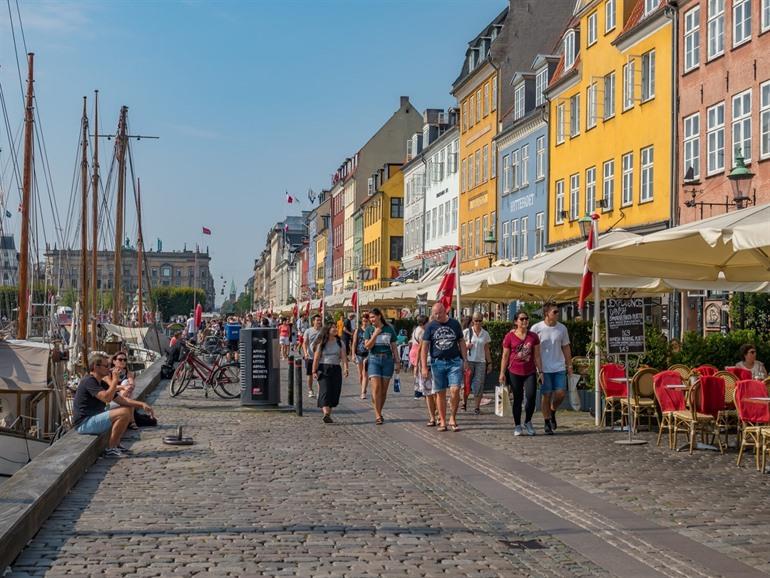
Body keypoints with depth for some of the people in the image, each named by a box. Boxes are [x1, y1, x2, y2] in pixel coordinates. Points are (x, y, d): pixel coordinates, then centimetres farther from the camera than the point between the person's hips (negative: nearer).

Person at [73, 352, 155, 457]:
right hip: (83, 423, -10)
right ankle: (110, 450, -15)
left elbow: (122, 400, 12)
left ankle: (116, 445, 10)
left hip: (93, 419, 10)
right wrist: (115, 380, -18)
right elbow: (106, 398, -29)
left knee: (130, 408, 11)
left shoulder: (102, 384, 14)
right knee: (124, 413, -23)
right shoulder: (89, 381, -16)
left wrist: (141, 404, -1)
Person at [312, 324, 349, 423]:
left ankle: (328, 414, 14)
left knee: (334, 392, 2)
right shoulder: (321, 343, 2)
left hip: (336, 369, 3)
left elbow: (344, 356, -2)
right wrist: (314, 371, -6)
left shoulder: (340, 342, 9)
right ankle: (326, 413, -27)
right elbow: (316, 358, 0)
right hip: (323, 368, -3)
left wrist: (345, 368, -16)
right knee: (325, 391, -15)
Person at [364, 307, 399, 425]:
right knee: (376, 388, -12)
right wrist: (375, 334, -13)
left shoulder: (389, 329, 7)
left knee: (384, 389, 4)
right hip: (374, 359, -1)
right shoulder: (369, 330, 6)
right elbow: (367, 346, -5)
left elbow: (394, 347, 10)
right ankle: (378, 416, -12)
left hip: (387, 359, 1)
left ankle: (379, 413, 17)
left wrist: (397, 362, 6)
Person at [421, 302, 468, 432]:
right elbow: (424, 347, 2)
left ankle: (453, 418, 5)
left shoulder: (455, 324, 7)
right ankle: (442, 421, 14)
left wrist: (465, 360, 5)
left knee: (455, 390, -11)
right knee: (440, 393, 4)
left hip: (454, 361, 0)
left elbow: (461, 342, 13)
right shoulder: (430, 326, 3)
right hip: (437, 362, 0)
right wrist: (424, 367, -4)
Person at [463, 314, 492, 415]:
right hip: (469, 361, -2)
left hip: (481, 362, 2)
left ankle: (477, 407, 1)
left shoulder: (485, 334, 8)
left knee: (479, 385, -3)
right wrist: (466, 346, -14)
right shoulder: (467, 332, 1)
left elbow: (486, 350, 13)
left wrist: (489, 363, 10)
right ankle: (464, 403, 16)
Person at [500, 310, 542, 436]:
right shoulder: (510, 336, -2)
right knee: (517, 399, 4)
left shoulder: (533, 336, 5)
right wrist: (502, 373, 0)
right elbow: (505, 356, 2)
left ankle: (528, 422, 13)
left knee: (531, 396, -10)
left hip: (530, 372, 1)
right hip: (514, 372, -1)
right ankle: (517, 426, 16)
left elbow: (537, 356, 8)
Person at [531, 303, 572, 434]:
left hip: (559, 367, 3)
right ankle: (547, 422, 12)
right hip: (544, 369, -3)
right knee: (546, 395, -1)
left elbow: (566, 347, 14)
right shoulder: (536, 328, -5)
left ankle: (552, 412, 26)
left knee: (561, 393, -3)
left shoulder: (562, 328, 5)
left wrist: (569, 365, 11)